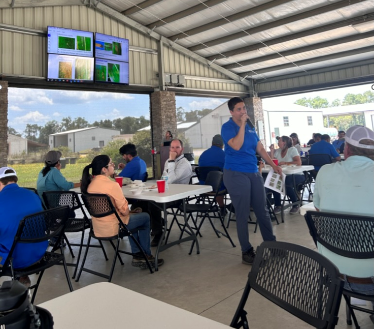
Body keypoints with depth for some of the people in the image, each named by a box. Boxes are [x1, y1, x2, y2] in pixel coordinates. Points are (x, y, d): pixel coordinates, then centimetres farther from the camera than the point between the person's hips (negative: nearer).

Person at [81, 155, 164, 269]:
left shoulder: (90, 185, 0)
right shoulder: (112, 185, -24)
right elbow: (125, 211, -20)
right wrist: (129, 211, 4)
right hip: (112, 228, -8)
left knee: (132, 217, 32)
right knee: (145, 217, 16)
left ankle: (137, 255, 30)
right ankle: (146, 255, 28)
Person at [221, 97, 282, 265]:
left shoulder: (250, 127, 13)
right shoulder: (227, 127, -6)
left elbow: (260, 148, 16)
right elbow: (236, 146, -23)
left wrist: (273, 165, 11)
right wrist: (242, 125, -18)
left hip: (254, 173, 6)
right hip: (236, 174, -6)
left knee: (263, 211, 11)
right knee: (243, 214, 0)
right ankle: (247, 252, 12)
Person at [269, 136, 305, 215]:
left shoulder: (292, 150, -4)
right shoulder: (277, 151, 11)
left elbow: (299, 162, -17)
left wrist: (285, 163, -21)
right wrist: (272, 151, -3)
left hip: (296, 175, -4)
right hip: (283, 175, 4)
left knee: (287, 182, -34)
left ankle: (296, 205, -9)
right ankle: (277, 205, -8)